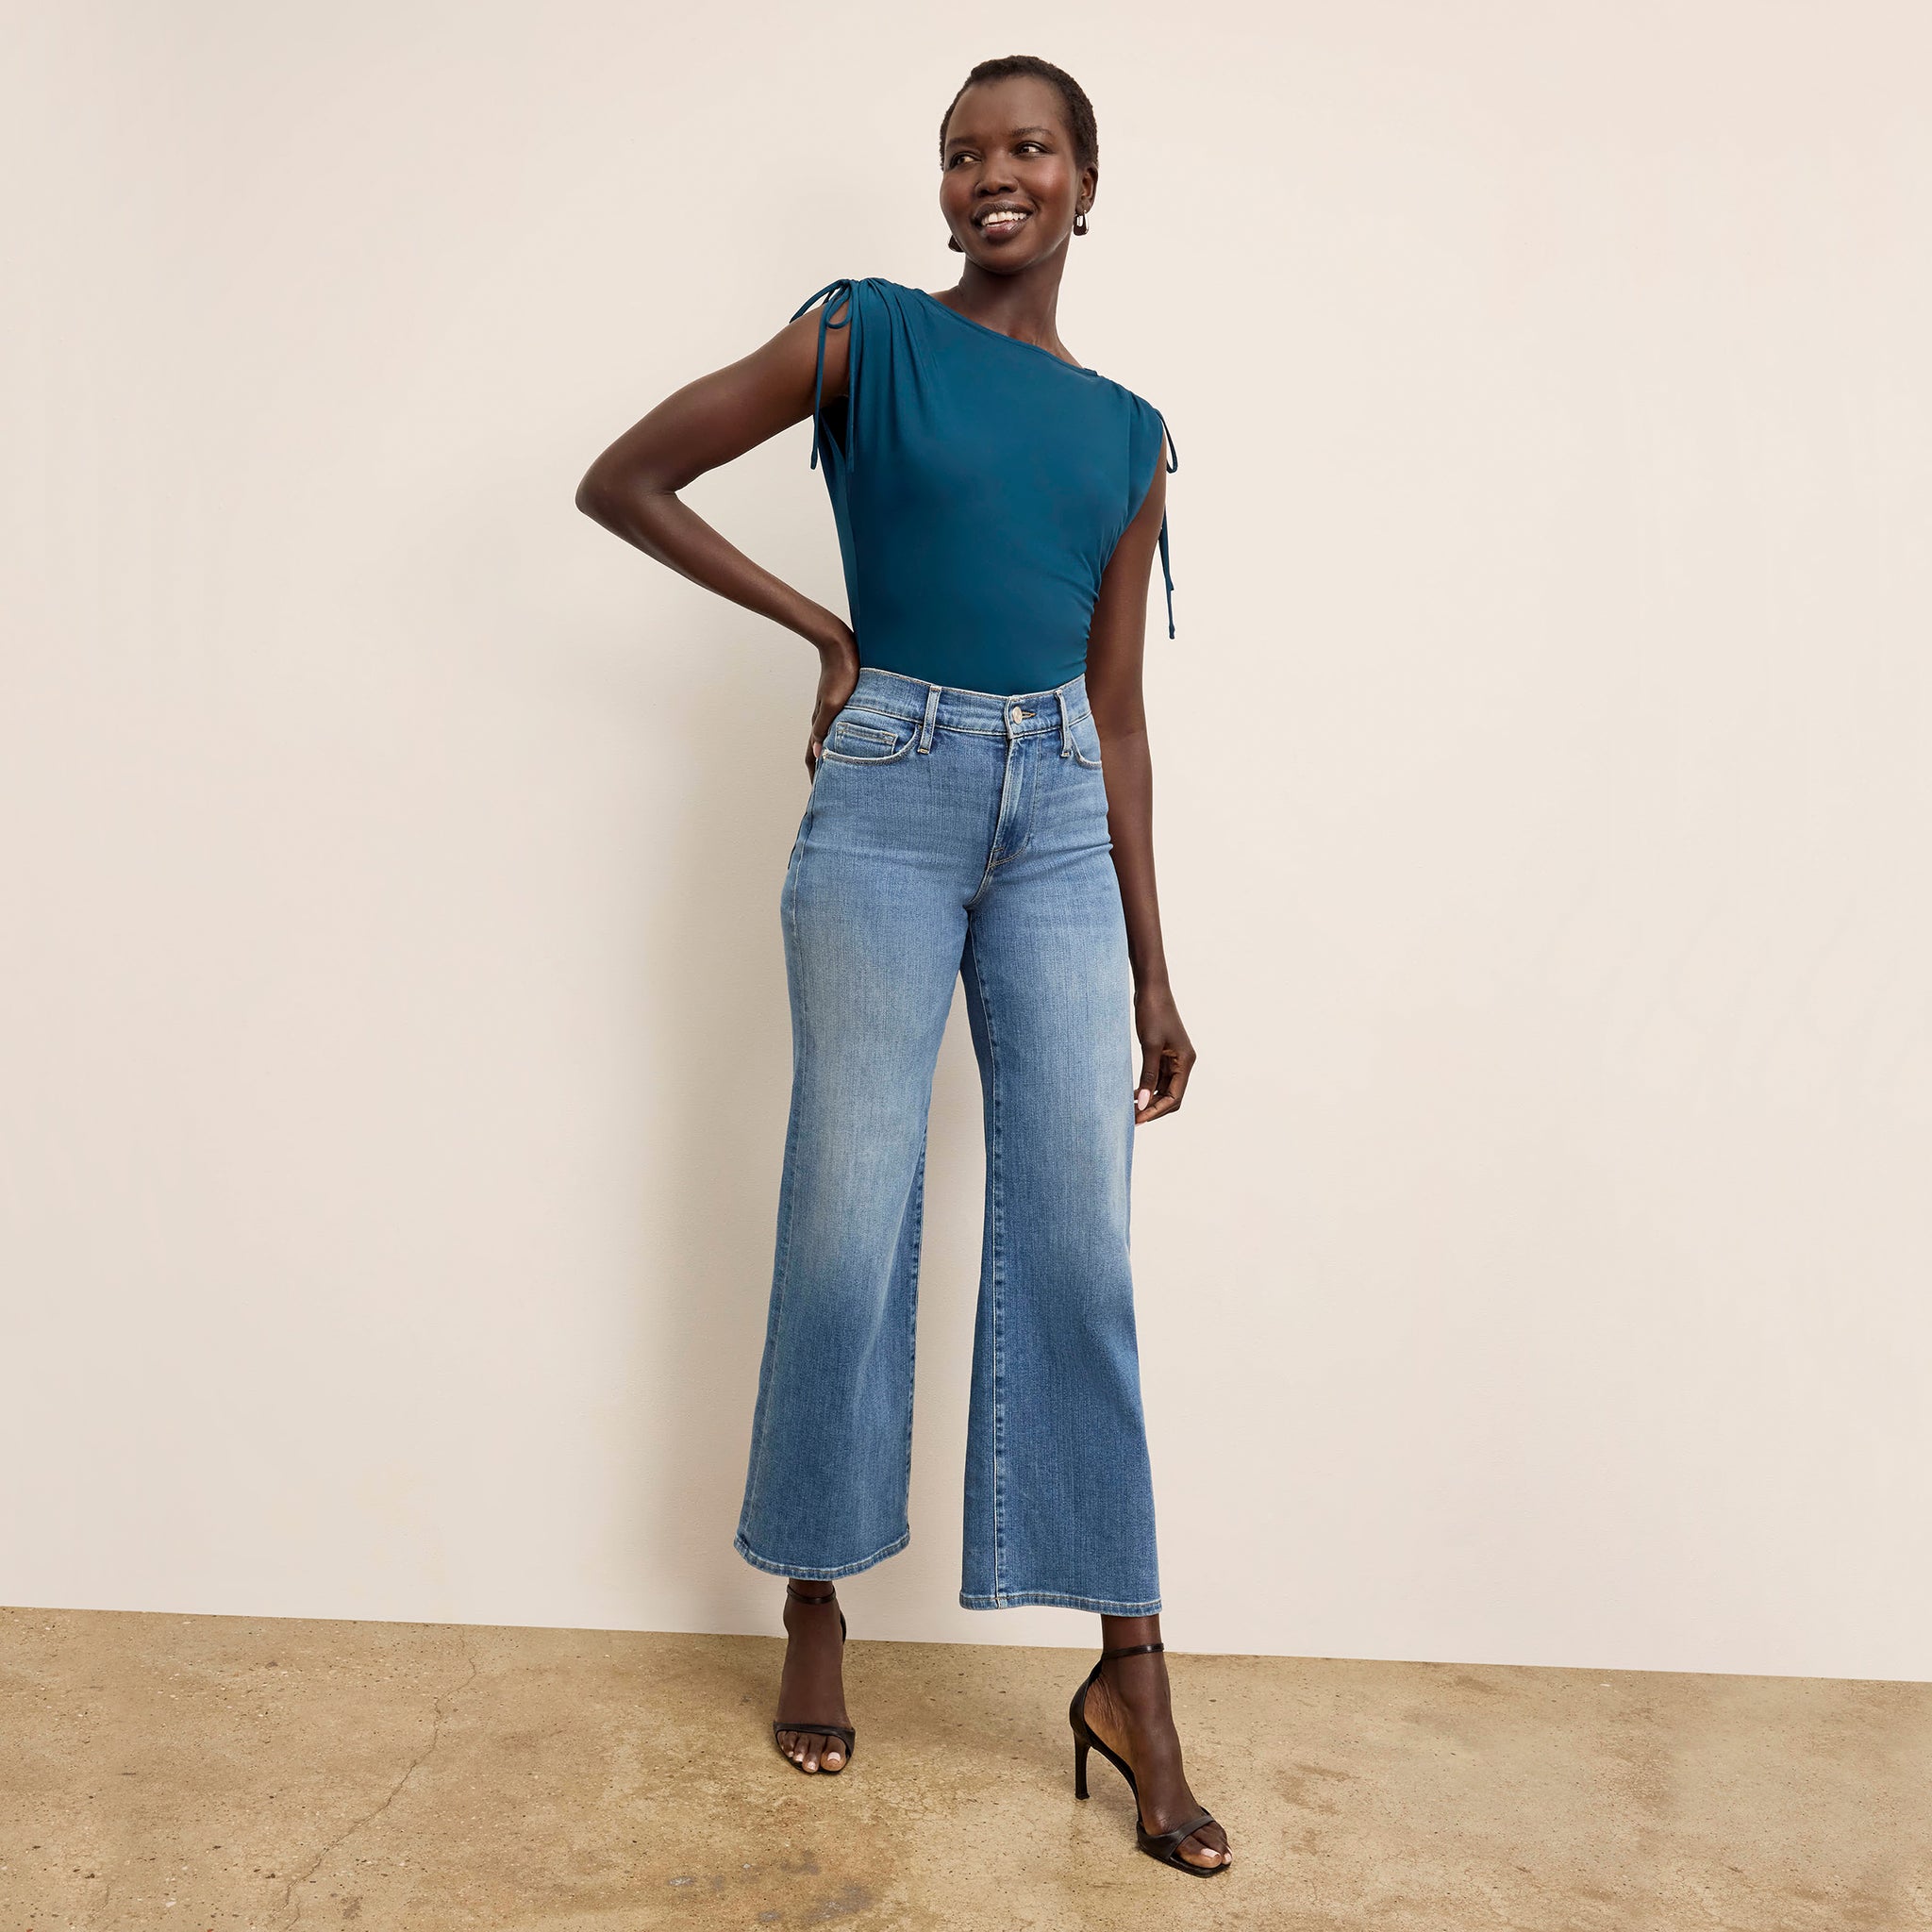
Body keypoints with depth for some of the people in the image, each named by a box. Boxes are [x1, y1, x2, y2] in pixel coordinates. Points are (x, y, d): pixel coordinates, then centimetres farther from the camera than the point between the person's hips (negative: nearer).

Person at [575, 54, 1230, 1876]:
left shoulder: (1131, 436, 14)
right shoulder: (864, 337, 6)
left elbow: (1118, 717, 12)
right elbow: (622, 480, 5)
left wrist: (1151, 970, 9)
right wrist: (818, 623, 1)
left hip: (1059, 821, 3)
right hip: (890, 795, -2)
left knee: (1078, 1238, 1)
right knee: (849, 1218, 2)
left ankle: (1130, 1673, 12)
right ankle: (816, 1611, 22)